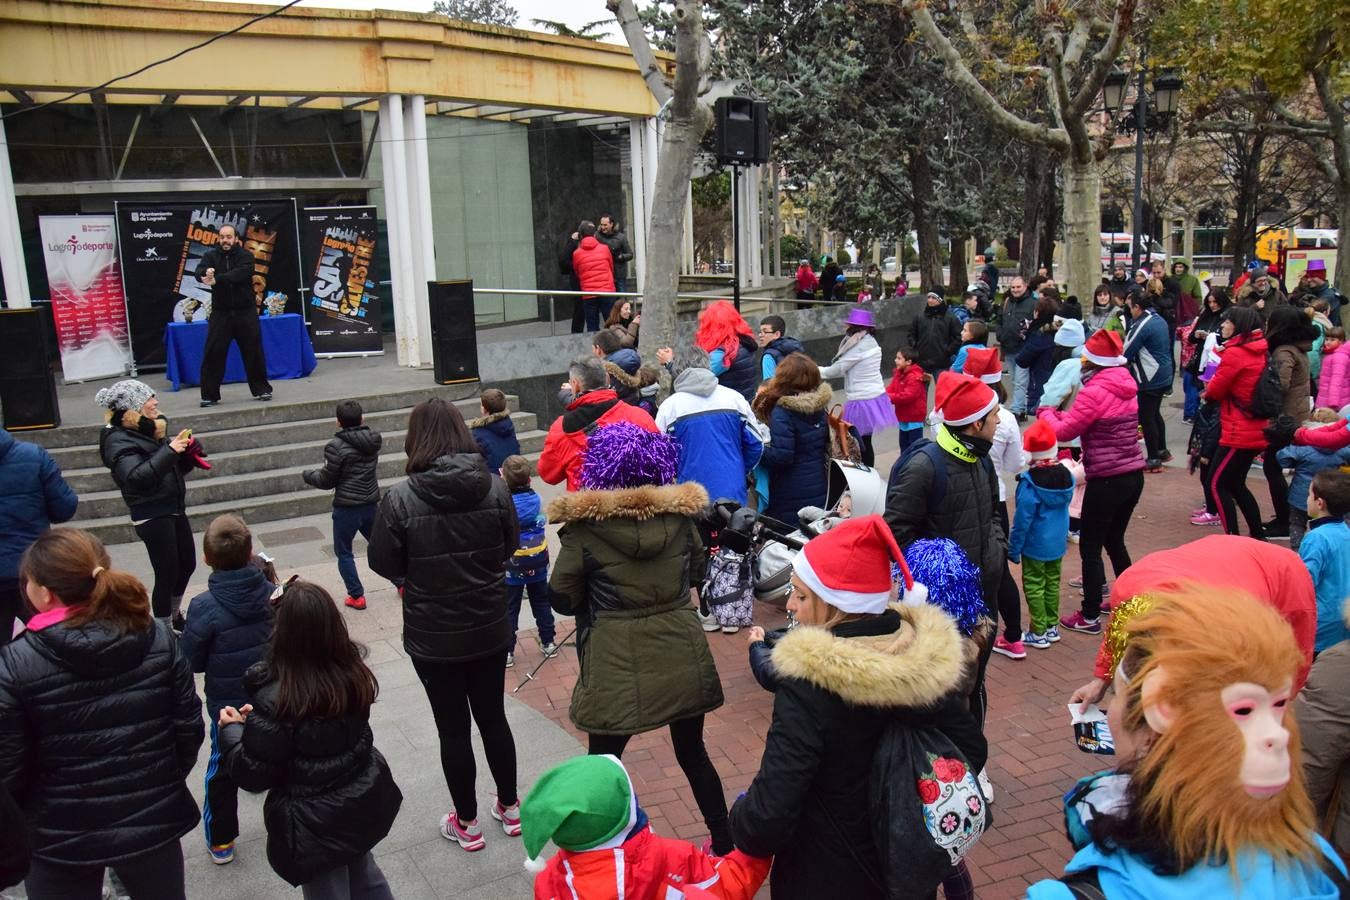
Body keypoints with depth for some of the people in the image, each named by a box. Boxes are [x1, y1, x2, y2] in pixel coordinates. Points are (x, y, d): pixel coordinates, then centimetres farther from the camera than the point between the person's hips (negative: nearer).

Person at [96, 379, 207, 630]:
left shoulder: (149, 429, 11)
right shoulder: (118, 440, -11)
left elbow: (175, 469, 19)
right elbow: (137, 477, -26)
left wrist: (187, 451, -1)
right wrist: (169, 451, -28)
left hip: (174, 508, 8)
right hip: (151, 516, -8)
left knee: (187, 565, 17)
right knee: (167, 574, -5)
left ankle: (174, 617, 36)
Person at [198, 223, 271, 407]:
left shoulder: (245, 255, -3)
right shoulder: (211, 256, 5)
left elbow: (241, 273, -22)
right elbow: (200, 271, -13)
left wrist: (217, 279, -34)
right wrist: (207, 272, -38)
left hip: (246, 311, -1)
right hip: (220, 312, 1)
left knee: (254, 351, 6)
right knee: (212, 354, -2)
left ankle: (261, 389, 21)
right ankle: (210, 395, 6)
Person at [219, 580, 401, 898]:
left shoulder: (275, 700, -29)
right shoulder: (353, 673, -12)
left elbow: (254, 774, -18)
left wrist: (233, 729, -2)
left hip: (316, 824, -5)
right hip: (362, 801, 5)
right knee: (361, 871, 31)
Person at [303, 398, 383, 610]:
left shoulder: (336, 446, -18)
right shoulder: (373, 438, -2)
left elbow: (326, 481, -10)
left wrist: (308, 475, 9)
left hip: (346, 507, -5)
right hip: (371, 503, 5)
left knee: (343, 553, 11)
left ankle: (357, 596, 11)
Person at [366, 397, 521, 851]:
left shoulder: (400, 498, -19)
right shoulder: (494, 487, -11)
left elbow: (383, 563, -9)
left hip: (433, 636, -3)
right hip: (490, 628, 3)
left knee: (453, 728, 13)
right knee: (493, 717, 20)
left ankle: (466, 823, 28)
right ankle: (509, 807, 36)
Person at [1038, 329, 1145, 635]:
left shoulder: (1095, 391, -17)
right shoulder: (1127, 387, 8)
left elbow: (1064, 432, -13)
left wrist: (1046, 412, 5)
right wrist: (1061, 414, 7)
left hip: (1106, 481, -8)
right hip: (1134, 475, 8)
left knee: (1090, 548, 4)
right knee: (1115, 541, 23)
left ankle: (1089, 617, 11)